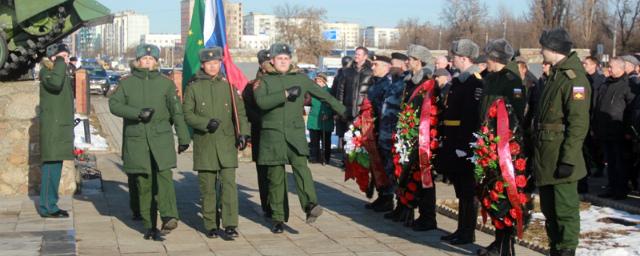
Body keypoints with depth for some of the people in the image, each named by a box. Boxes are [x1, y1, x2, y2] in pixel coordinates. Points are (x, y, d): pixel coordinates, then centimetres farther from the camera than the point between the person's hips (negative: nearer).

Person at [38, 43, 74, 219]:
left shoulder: (62, 72, 20)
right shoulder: (46, 71, -8)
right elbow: (55, 83, -31)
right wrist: (60, 63, -20)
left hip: (61, 126, 9)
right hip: (52, 127, -9)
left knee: (55, 166, 11)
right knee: (51, 165, -10)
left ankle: (50, 205, 16)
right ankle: (47, 207, -8)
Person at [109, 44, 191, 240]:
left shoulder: (166, 83, 7)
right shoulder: (127, 83, 8)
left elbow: (177, 111, 8)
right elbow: (114, 104, -2)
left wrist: (183, 137, 5)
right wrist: (137, 113, -15)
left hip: (161, 138, -1)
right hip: (136, 140, 1)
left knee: (164, 175, -19)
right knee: (143, 182, 3)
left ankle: (169, 217, -27)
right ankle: (149, 225, 10)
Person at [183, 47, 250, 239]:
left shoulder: (228, 86, 9)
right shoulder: (193, 88, 4)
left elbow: (239, 112, 9)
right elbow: (187, 114, 0)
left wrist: (243, 133, -5)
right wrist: (206, 123, -16)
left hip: (226, 143, 1)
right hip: (204, 144, -1)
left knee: (229, 183, -9)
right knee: (207, 187, 4)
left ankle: (230, 225, -8)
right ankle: (210, 225, 14)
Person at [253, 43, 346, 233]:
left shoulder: (300, 78, 12)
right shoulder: (264, 80, 6)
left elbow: (324, 95, 18)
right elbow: (261, 101, -13)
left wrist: (344, 112, 19)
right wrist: (286, 94, -18)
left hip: (295, 133, 0)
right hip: (272, 134, 0)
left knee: (300, 165, -24)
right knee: (275, 177, 3)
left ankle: (310, 205, -38)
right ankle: (278, 219, 13)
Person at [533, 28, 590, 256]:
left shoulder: (574, 78, -16)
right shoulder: (555, 75, 14)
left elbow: (578, 124, -21)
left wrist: (568, 159, -23)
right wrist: (536, 150, 19)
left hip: (560, 158, -10)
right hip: (545, 159, 10)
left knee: (565, 211, -3)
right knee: (549, 210, 17)